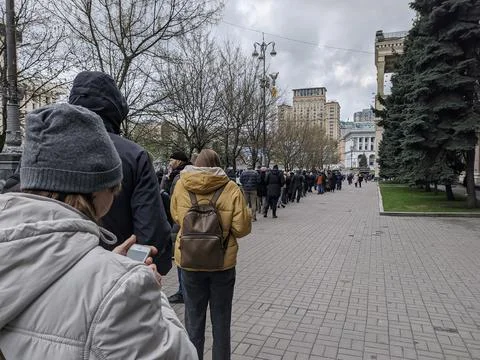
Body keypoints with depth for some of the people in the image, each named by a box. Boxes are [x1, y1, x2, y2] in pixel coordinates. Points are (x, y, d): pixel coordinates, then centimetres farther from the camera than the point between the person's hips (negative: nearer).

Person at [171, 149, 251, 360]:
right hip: (223, 263, -1)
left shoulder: (181, 185, -6)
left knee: (194, 321, 17)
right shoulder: (231, 188, -12)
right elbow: (241, 229, -12)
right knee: (221, 321, 17)